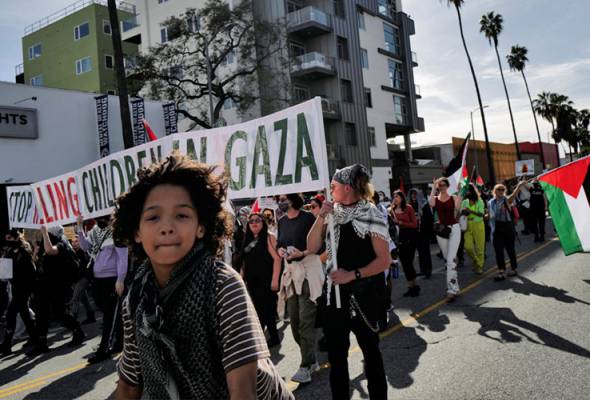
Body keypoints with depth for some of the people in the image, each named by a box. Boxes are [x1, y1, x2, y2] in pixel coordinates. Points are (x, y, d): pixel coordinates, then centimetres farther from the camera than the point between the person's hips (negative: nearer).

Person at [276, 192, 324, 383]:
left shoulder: (307, 218, -9)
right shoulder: (281, 222, 11)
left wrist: (302, 253, -22)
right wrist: (280, 250, -4)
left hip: (308, 269, -7)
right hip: (290, 271, 7)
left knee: (305, 321, -9)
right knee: (294, 320, 9)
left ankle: (306, 367, -2)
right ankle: (311, 360, 23)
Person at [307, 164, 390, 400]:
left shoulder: (371, 216, -12)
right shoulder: (333, 213, 4)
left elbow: (384, 260, -15)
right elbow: (312, 247, -1)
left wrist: (352, 275, -21)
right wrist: (321, 217, -11)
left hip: (364, 293, -5)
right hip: (336, 291, 5)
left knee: (369, 348, 12)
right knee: (336, 352, 13)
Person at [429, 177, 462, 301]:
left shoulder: (453, 197, 1)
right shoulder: (435, 199, 4)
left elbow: (458, 208, -15)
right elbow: (430, 203, -19)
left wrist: (459, 192, -14)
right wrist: (434, 188, -17)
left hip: (454, 228, -3)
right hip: (441, 230, 3)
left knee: (451, 259, -13)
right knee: (447, 259, 12)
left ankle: (452, 289, -12)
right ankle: (454, 286, 26)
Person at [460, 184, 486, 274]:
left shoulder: (480, 201, -5)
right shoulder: (464, 202, 7)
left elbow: (481, 214, -15)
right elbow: (460, 212, 8)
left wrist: (470, 211, -27)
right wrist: (463, 212, -15)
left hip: (478, 225, -3)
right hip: (468, 226, 3)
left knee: (479, 247, 0)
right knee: (468, 246, -4)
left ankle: (479, 266, 13)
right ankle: (475, 261, 22)